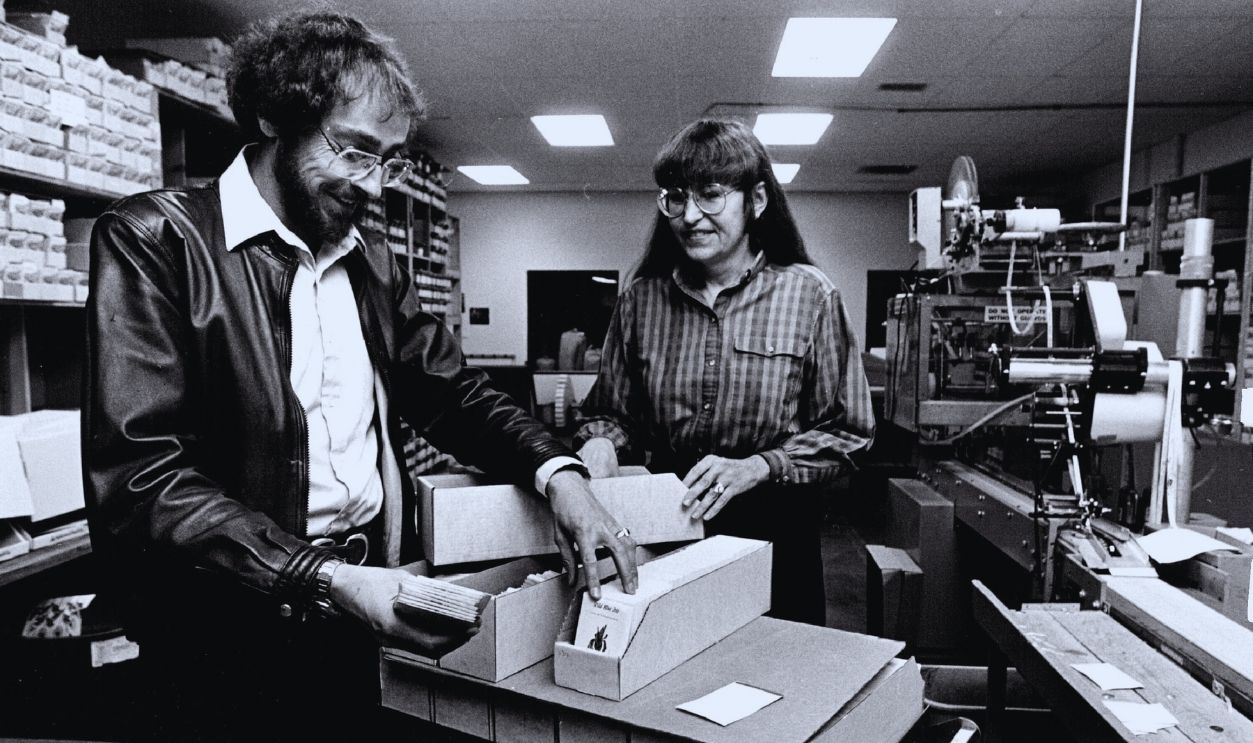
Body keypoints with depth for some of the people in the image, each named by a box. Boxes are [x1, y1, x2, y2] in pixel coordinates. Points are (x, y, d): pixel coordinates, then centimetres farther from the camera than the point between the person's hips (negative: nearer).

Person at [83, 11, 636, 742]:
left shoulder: (376, 268, 8)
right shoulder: (155, 240, -11)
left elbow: (454, 393, 8)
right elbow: (138, 481, -18)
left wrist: (556, 471, -10)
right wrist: (328, 581, -25)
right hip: (229, 650, -5)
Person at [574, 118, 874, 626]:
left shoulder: (808, 294, -6)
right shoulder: (641, 298, 1)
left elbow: (846, 431, -5)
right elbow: (610, 411, 7)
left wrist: (756, 467, -18)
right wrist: (601, 441, -14)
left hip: (775, 533, -1)